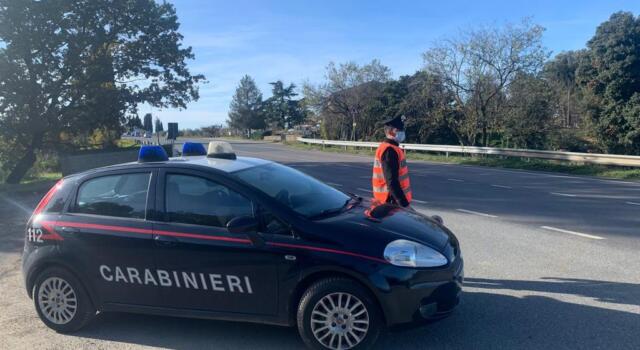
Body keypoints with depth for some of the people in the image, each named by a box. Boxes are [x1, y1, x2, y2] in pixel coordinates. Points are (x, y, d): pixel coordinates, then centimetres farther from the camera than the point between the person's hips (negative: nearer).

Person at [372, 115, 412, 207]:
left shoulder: (388, 148, 14)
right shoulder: (389, 150, -19)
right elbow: (391, 181, -25)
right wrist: (403, 202, -26)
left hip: (390, 198, 10)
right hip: (391, 199, -10)